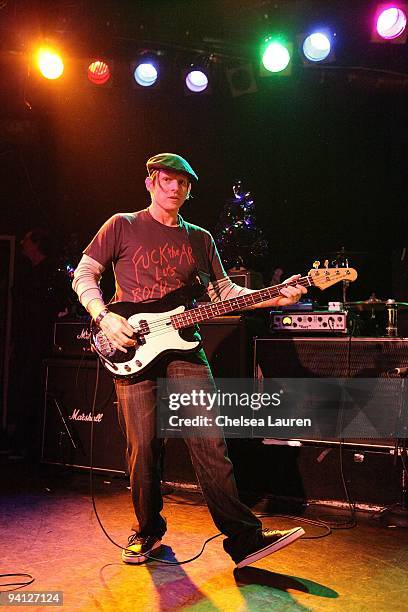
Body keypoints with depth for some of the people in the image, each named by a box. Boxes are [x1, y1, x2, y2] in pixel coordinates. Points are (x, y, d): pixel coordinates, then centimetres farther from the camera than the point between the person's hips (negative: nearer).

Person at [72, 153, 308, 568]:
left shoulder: (200, 238, 16)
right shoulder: (122, 226, 6)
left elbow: (224, 291, 15)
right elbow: (84, 274, 6)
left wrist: (275, 298, 1)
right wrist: (104, 317, -11)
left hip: (182, 347, 2)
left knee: (209, 443, -4)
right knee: (143, 447, 2)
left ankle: (244, 537, 3)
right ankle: (148, 530, 24)